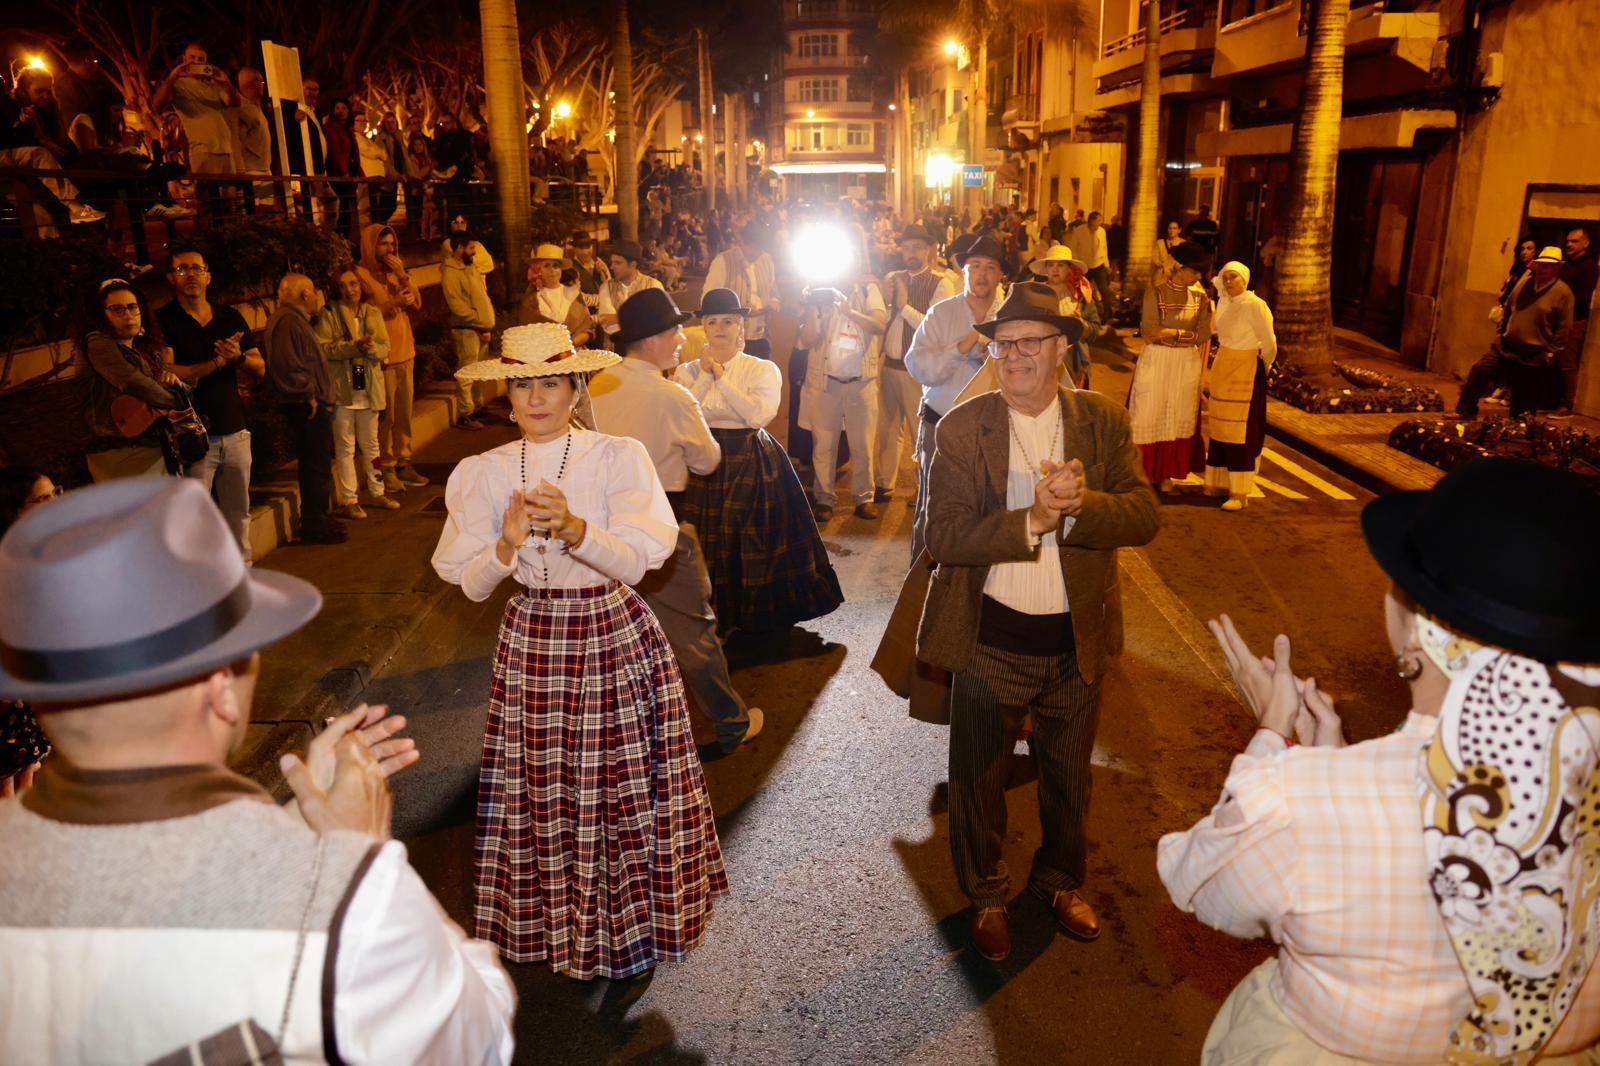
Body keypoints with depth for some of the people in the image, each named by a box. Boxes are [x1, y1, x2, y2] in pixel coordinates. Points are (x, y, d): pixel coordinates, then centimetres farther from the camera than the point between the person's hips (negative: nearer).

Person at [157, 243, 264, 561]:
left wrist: (238, 356, -11)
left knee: (239, 513, 12)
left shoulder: (230, 316, 11)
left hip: (235, 431, 5)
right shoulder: (164, 320, -2)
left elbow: (260, 369, 10)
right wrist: (217, 362, -16)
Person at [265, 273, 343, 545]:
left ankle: (315, 520, 27)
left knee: (316, 466, 17)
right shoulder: (287, 322, -16)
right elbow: (287, 366, -26)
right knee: (316, 467, -5)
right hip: (307, 408, -11)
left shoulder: (296, 320, 19)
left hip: (313, 406, 11)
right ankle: (314, 525, 3)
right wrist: (308, 397, -19)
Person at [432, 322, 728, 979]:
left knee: (625, 790, 5)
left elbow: (636, 561, -16)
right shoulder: (484, 473, 0)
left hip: (617, 636, -2)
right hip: (531, 643, 3)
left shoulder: (619, 457, -8)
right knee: (541, 795, 10)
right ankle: (552, 922, 32)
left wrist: (574, 529, -34)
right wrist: (507, 545, -22)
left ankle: (633, 917, 27)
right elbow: (471, 584, -1)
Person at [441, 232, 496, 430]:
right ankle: (465, 415, 1)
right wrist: (481, 324, -16)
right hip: (466, 330, -9)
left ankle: (476, 408, 24)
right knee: (466, 374, -5)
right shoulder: (450, 272, -12)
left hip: (481, 329, 9)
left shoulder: (469, 268, 16)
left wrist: (488, 325, 9)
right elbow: (457, 306, -18)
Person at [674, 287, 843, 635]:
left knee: (751, 543, 4)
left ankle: (754, 615, 21)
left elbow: (758, 414, -17)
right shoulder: (688, 371, 6)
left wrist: (721, 377, -13)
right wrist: (705, 375, -11)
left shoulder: (763, 369, 0)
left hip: (751, 464, -1)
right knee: (705, 544, 5)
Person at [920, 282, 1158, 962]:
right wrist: (1030, 522, -30)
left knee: (1069, 778, 23)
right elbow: (943, 536, -19)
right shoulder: (961, 429, -12)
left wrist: (1080, 503, -31)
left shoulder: (1102, 422, -4)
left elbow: (1143, 516, -13)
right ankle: (986, 894, 42)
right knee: (979, 780, 16)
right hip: (990, 639, -2)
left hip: (1077, 641, 2)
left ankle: (1062, 881, 50)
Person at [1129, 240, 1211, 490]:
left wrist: (1170, 333, -10)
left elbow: (1202, 336, 0)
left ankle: (1168, 473, 17)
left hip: (1186, 365, 4)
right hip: (1155, 362, -4)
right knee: (1149, 416, 0)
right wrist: (1186, 333, -13)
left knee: (1179, 418, 8)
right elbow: (1149, 332, -16)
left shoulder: (1200, 298, 5)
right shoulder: (1155, 293, -7)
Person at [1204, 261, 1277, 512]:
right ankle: (1220, 482, 20)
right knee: (1219, 428, 11)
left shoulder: (1255, 305, -16)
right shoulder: (1225, 301, 5)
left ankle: (1239, 493, -3)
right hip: (1221, 370, 7)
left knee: (1240, 431, -6)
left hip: (1245, 372, -7)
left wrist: (1262, 367, 5)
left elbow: (1269, 344, -12)